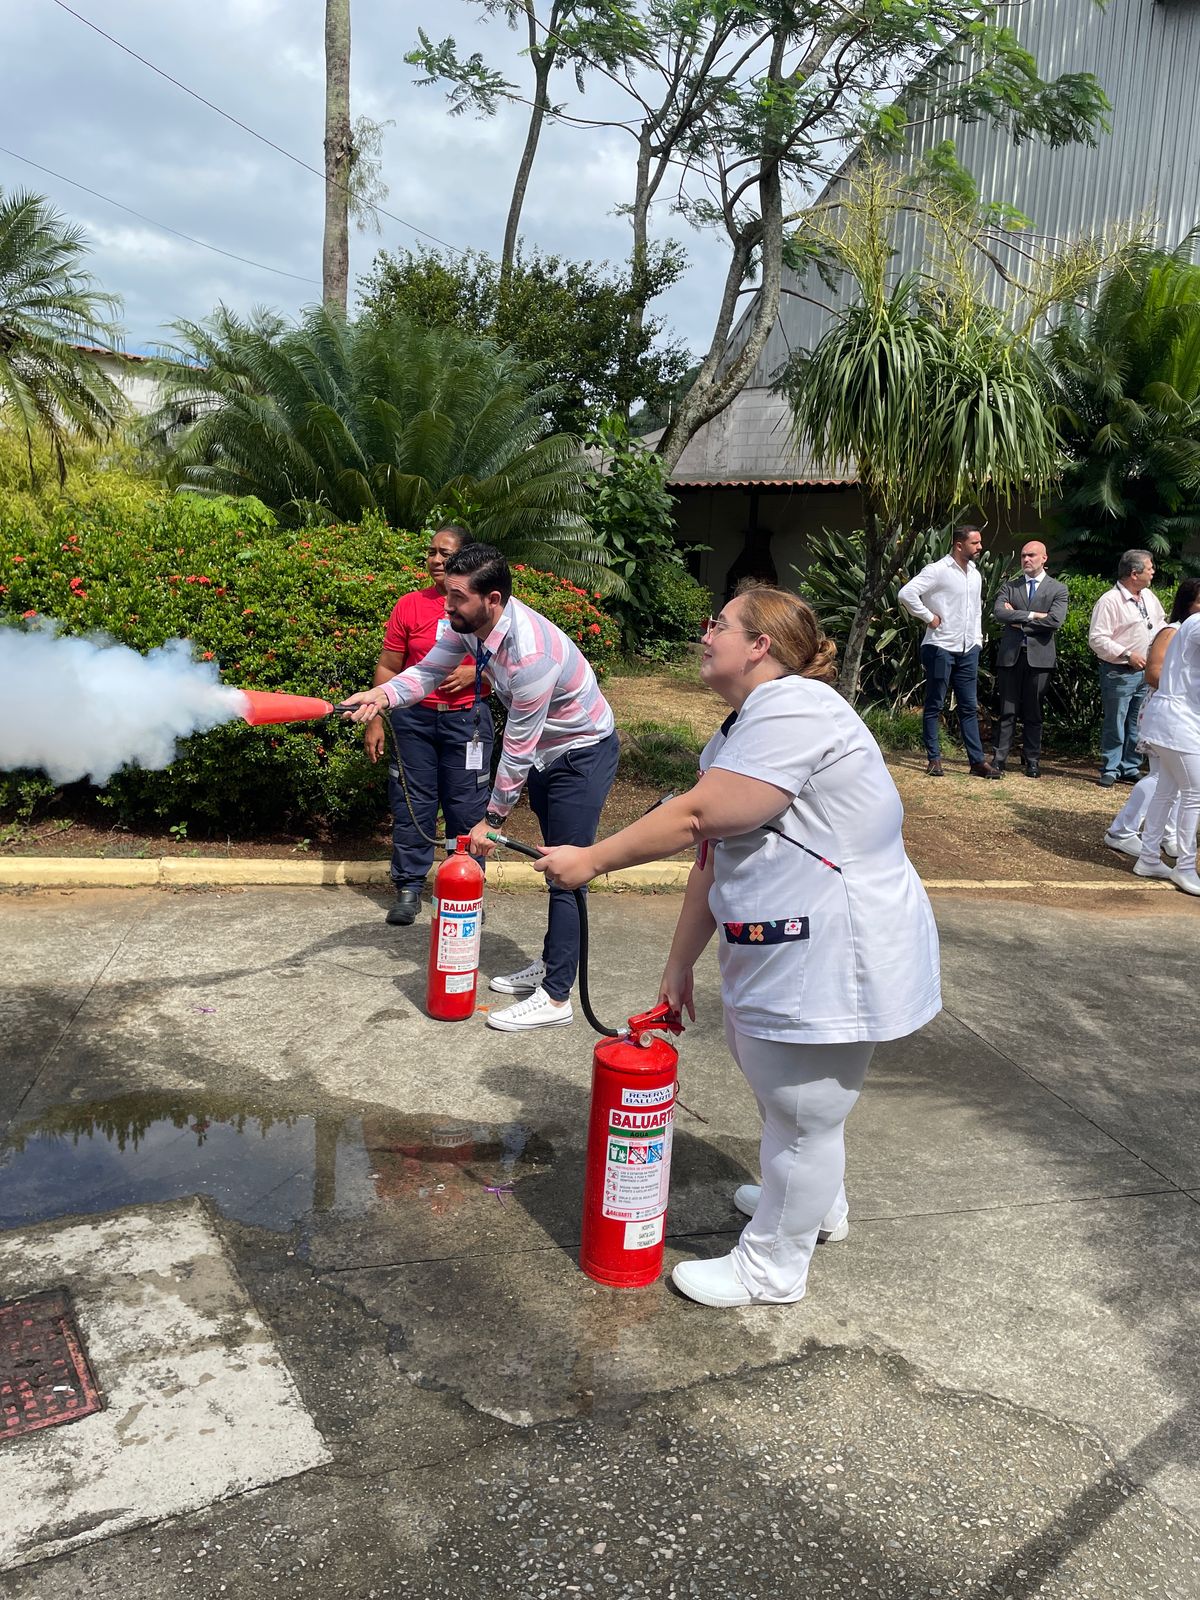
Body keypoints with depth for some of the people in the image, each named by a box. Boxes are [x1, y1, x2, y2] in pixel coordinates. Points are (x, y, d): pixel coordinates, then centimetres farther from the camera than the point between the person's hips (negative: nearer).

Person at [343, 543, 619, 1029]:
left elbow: (517, 749, -29)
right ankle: (550, 965, 33)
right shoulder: (472, 622, -12)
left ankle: (556, 998, -2)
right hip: (545, 752, 9)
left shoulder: (529, 652, -37)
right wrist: (381, 695, -26)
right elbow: (428, 671, -4)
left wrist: (491, 819, -19)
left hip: (583, 755, -9)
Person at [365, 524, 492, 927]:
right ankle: (409, 889, 14)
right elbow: (387, 667, 7)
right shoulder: (409, 605, 4)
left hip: (467, 719, -1)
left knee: (466, 807, 2)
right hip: (414, 716, 2)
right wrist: (375, 720, 2)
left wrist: (475, 673, -11)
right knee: (411, 803, 4)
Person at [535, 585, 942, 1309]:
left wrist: (591, 860, -19)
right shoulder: (746, 727, 13)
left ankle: (772, 1266, 27)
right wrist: (681, 964, 14)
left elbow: (696, 816, -27)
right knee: (790, 1091, 28)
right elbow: (714, 857, 13)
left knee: (803, 1108, 7)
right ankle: (818, 1203, 54)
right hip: (786, 946, 11)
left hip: (834, 955, -11)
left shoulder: (794, 709, -21)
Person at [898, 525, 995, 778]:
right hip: (941, 648, -7)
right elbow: (907, 593, -20)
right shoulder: (938, 570, -11)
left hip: (968, 650, 7)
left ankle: (977, 761, 10)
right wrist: (929, 617, -15)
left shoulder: (974, 573, 13)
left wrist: (977, 639, 15)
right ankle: (934, 759, 10)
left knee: (969, 707, 7)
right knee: (934, 705, 3)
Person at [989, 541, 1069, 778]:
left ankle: (1032, 761, 14)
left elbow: (1055, 620, -9)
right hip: (1010, 655, 1)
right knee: (1007, 712, 0)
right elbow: (998, 612, -7)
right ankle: (999, 759, 2)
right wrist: (1032, 616, -12)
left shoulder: (1058, 589, 7)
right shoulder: (1009, 587, 12)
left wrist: (1018, 619, -7)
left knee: (1033, 713, 6)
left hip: (1039, 656, -1)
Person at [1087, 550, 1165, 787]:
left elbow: (1160, 624, 25)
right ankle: (1110, 770, 10)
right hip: (1119, 673, -7)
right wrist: (1127, 655, -22)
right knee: (1115, 724, 0)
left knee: (1138, 725, 12)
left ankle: (1130, 769, 21)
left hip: (1146, 671, 7)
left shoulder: (1149, 597, 10)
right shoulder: (1109, 601, -15)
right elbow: (1096, 639, -19)